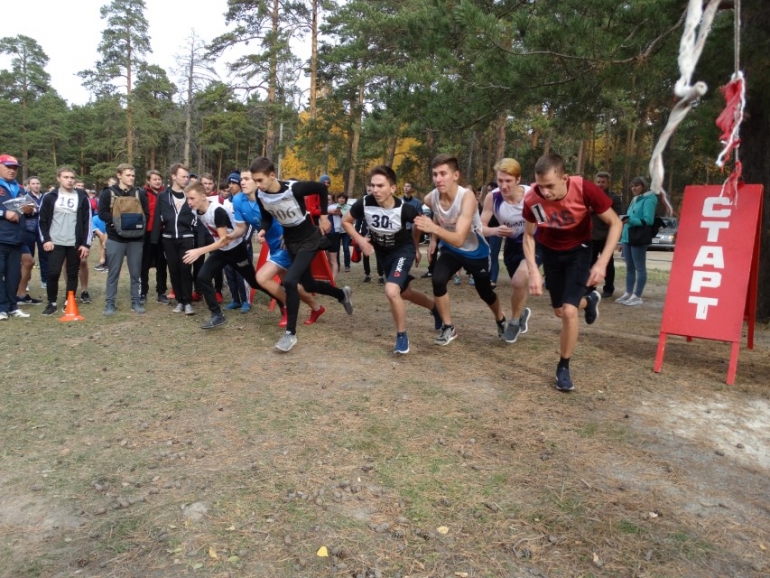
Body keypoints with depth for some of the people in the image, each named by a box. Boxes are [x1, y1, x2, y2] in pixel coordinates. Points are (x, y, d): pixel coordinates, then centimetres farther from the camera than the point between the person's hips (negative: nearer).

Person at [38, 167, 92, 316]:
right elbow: (42, 220, 6)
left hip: (75, 244, 0)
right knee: (53, 273, -4)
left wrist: (86, 243, -5)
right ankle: (52, 303, 11)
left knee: (72, 274, 6)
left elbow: (87, 222, 1)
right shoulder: (50, 197, 4)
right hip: (56, 243, 0)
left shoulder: (82, 197, 3)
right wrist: (46, 239, -6)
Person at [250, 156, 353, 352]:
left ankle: (291, 333, -9)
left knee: (289, 281, -22)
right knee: (308, 285, 17)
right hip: (291, 242, 7)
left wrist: (324, 216, -8)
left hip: (309, 239, -6)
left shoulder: (294, 188, -27)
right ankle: (342, 294, 47)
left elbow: (321, 189, -11)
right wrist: (263, 230, -17)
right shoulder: (261, 196, -12)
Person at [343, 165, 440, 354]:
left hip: (403, 250, -5)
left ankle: (402, 336, -3)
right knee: (404, 293, 20)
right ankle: (435, 307, 50)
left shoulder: (404, 208, -30)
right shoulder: (364, 203, -25)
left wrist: (416, 248, 4)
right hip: (382, 252, 5)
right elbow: (346, 222, -7)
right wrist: (360, 240, -22)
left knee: (391, 290, -26)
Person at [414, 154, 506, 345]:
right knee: (437, 280, -23)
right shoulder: (430, 198, -21)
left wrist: (434, 229, -60)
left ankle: (501, 320, 49)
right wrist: (433, 241, 2)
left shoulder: (467, 197, -37)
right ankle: (448, 328, -2)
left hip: (476, 251, -3)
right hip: (450, 249, 3)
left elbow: (459, 239, -46)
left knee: (484, 292, 14)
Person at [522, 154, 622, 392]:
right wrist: (533, 271, -21)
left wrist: (602, 263, -27)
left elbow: (615, 223, -19)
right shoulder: (532, 198, -27)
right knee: (559, 311, 12)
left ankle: (563, 367, 5)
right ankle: (589, 300, 49)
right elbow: (529, 235, -10)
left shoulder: (585, 189, -32)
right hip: (550, 251, 3)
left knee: (569, 311, -16)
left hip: (578, 250, -2)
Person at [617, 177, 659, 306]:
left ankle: (637, 296, -1)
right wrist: (623, 239, 17)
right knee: (629, 268, 11)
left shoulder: (648, 200, -6)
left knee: (640, 268, -3)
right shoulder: (634, 200, 20)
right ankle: (628, 293, 18)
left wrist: (630, 220, -26)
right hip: (628, 238, 8)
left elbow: (648, 220, -15)